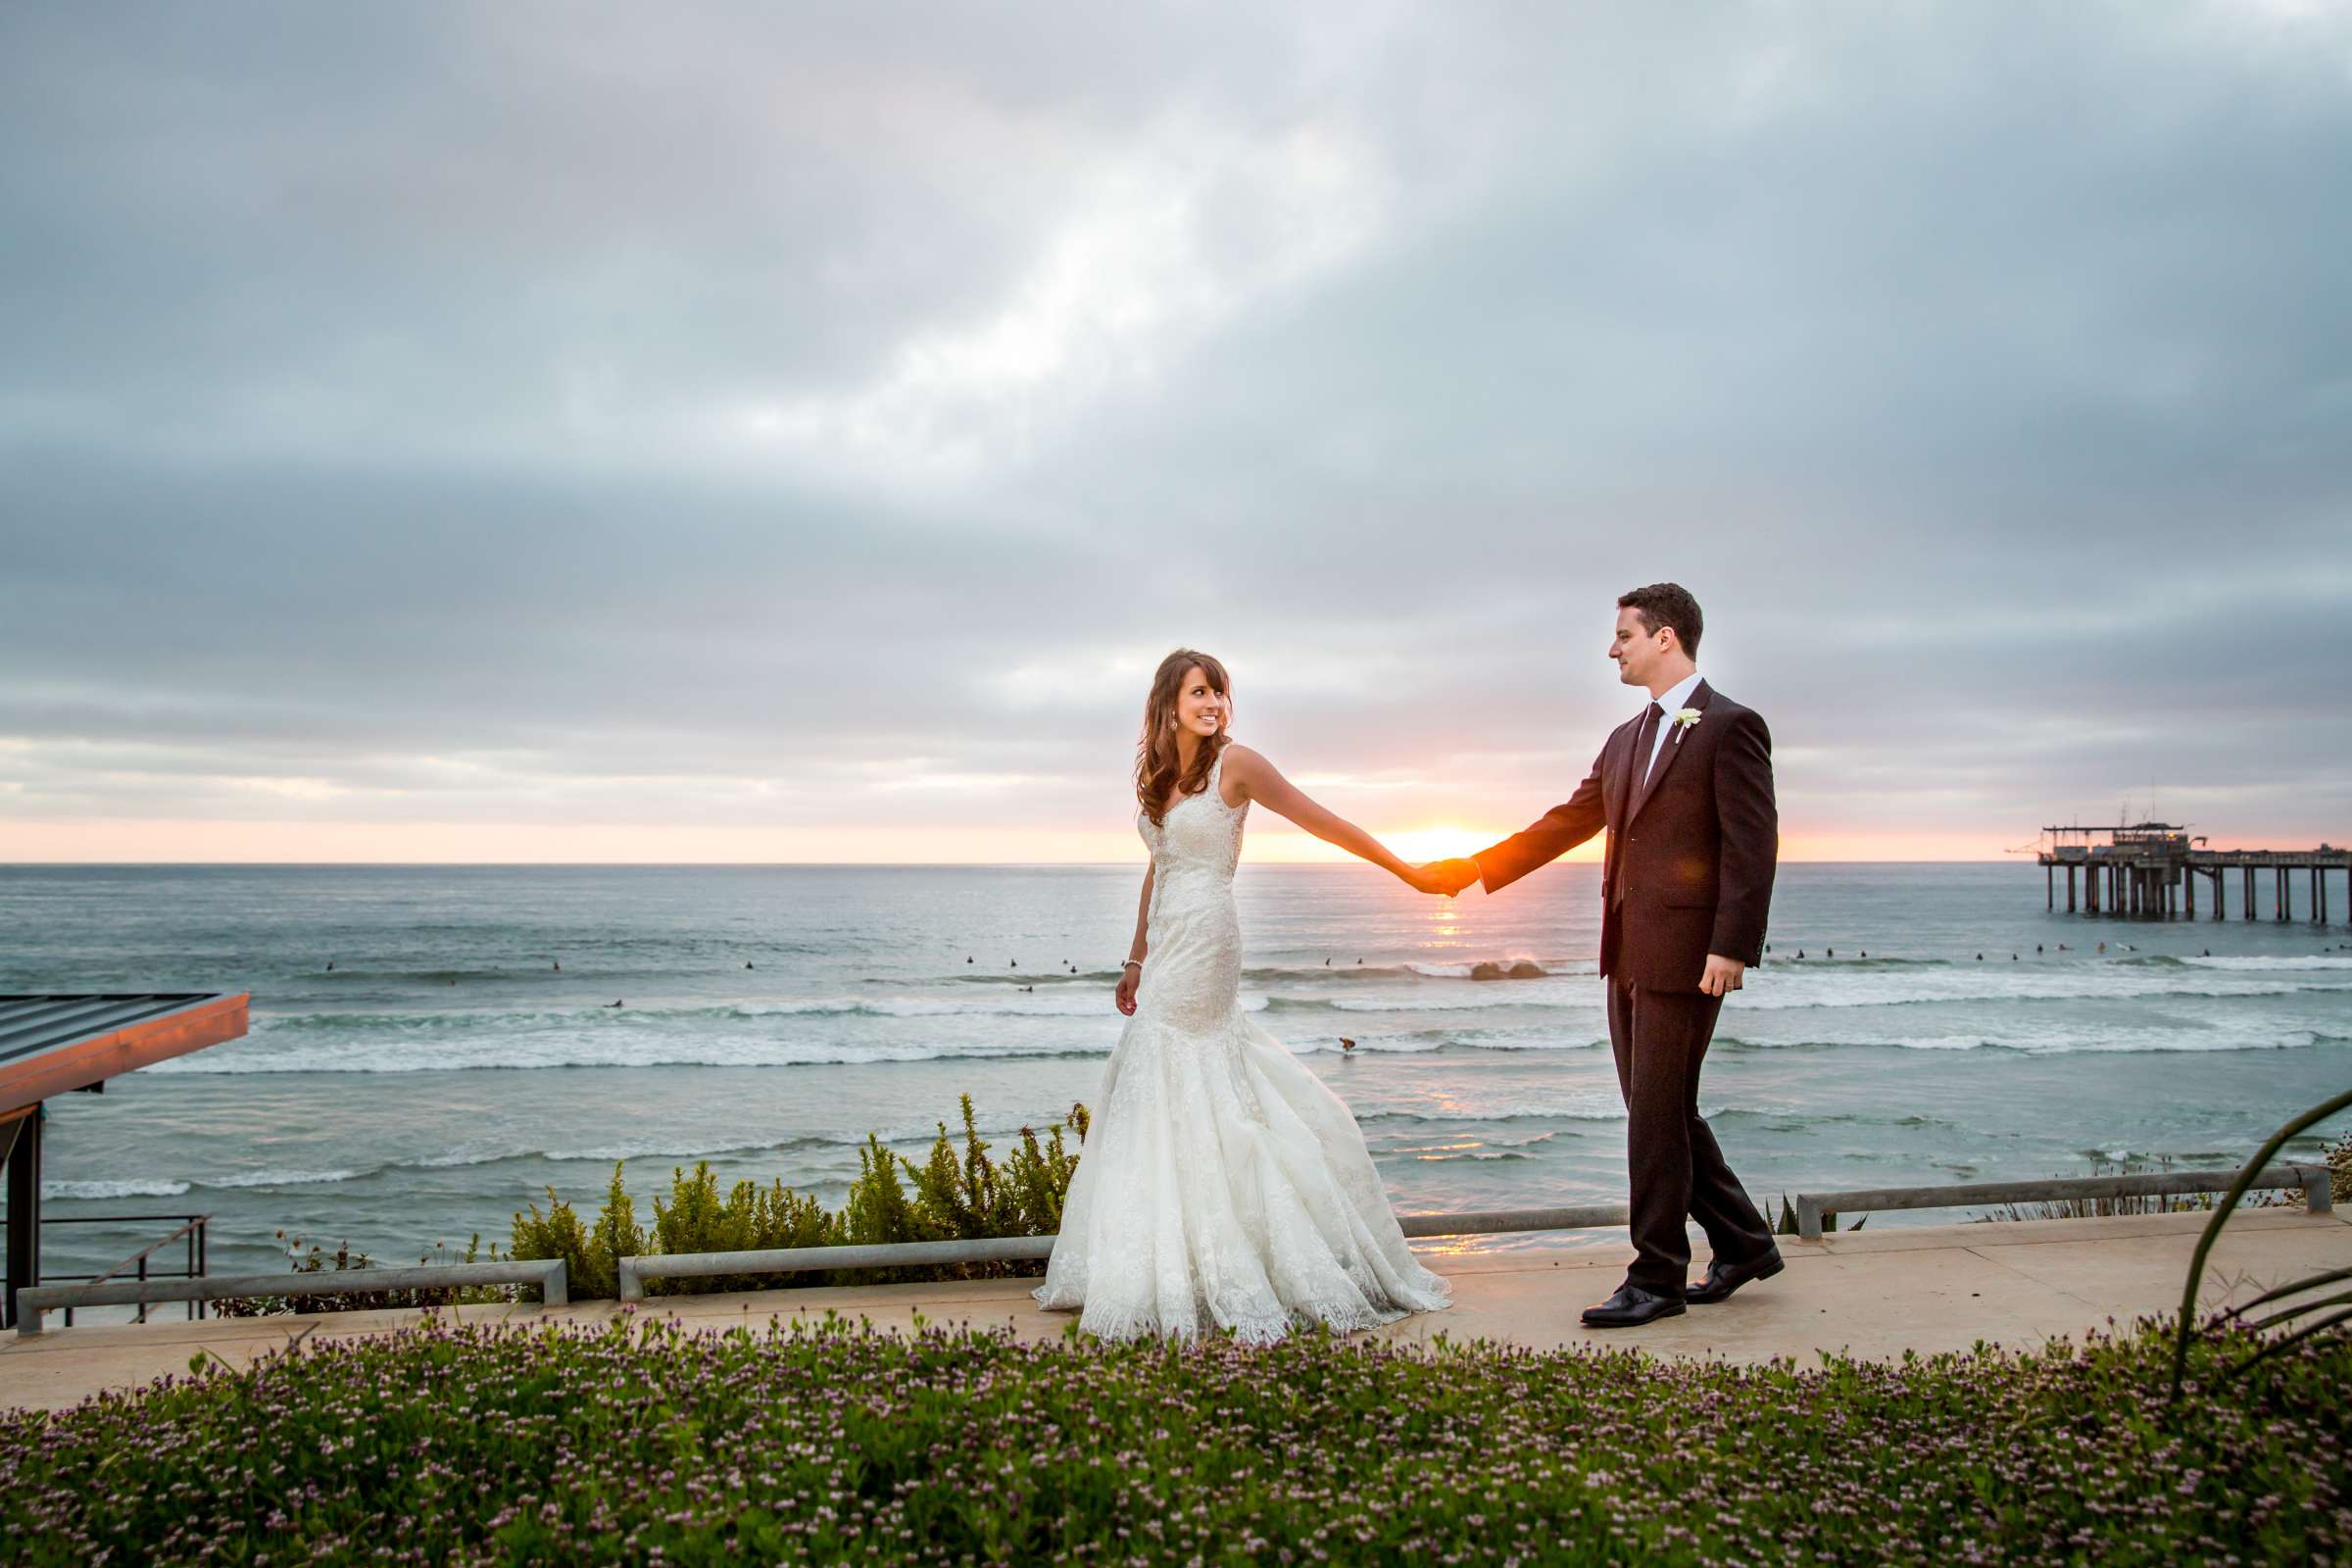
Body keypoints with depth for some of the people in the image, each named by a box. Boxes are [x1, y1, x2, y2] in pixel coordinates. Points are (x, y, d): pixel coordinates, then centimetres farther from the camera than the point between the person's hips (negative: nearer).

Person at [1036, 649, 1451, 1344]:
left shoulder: (1234, 764, -7)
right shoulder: (1157, 777, 13)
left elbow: (1323, 822, -5)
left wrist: (1407, 872, -3)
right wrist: (1137, 961, 21)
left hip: (1204, 941, -7)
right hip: (1167, 946, 7)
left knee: (1167, 1094, -5)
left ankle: (1167, 1279, 3)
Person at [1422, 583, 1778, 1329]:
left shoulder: (1730, 726, -8)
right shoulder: (1627, 739, 17)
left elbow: (1752, 843, -13)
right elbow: (1567, 823, 20)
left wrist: (1732, 948, -20)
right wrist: (1473, 869, 16)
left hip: (1686, 953, -8)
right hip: (1629, 954, 9)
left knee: (1659, 1114, -3)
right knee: (1658, 1112, 14)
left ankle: (1658, 1278, 9)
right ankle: (1743, 1243, 29)